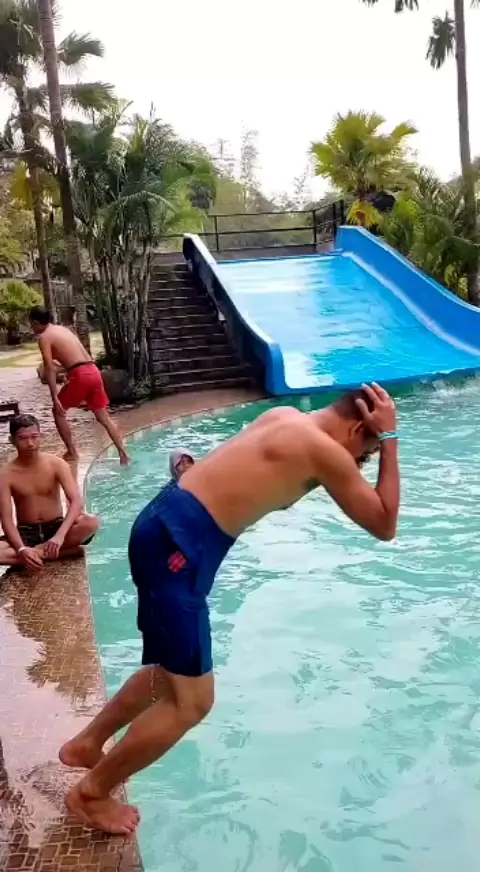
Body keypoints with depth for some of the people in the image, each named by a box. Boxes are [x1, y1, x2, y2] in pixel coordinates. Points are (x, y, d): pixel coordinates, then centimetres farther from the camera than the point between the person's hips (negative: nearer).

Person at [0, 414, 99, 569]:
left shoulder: (56, 464, -9)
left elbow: (77, 501, -19)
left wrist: (60, 535, -35)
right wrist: (21, 549, -33)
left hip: (56, 527, 0)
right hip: (26, 533, 0)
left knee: (91, 522, -31)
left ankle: (37, 551, -23)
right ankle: (62, 552, -25)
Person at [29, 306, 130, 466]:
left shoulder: (44, 337, 1)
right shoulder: (63, 329, 24)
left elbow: (50, 368, -8)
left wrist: (54, 397, -11)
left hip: (80, 375, -7)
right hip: (93, 371, 7)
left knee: (58, 412, 13)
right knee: (104, 417, 12)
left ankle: (71, 453, 13)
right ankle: (123, 453, 8)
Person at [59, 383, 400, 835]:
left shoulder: (289, 419, 14)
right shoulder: (327, 451, -11)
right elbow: (384, 525, -2)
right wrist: (390, 439, -1)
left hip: (169, 527, 10)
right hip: (178, 542, -10)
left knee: (170, 672, 25)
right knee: (191, 701, 2)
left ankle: (86, 744, 42)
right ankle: (91, 793, 19)